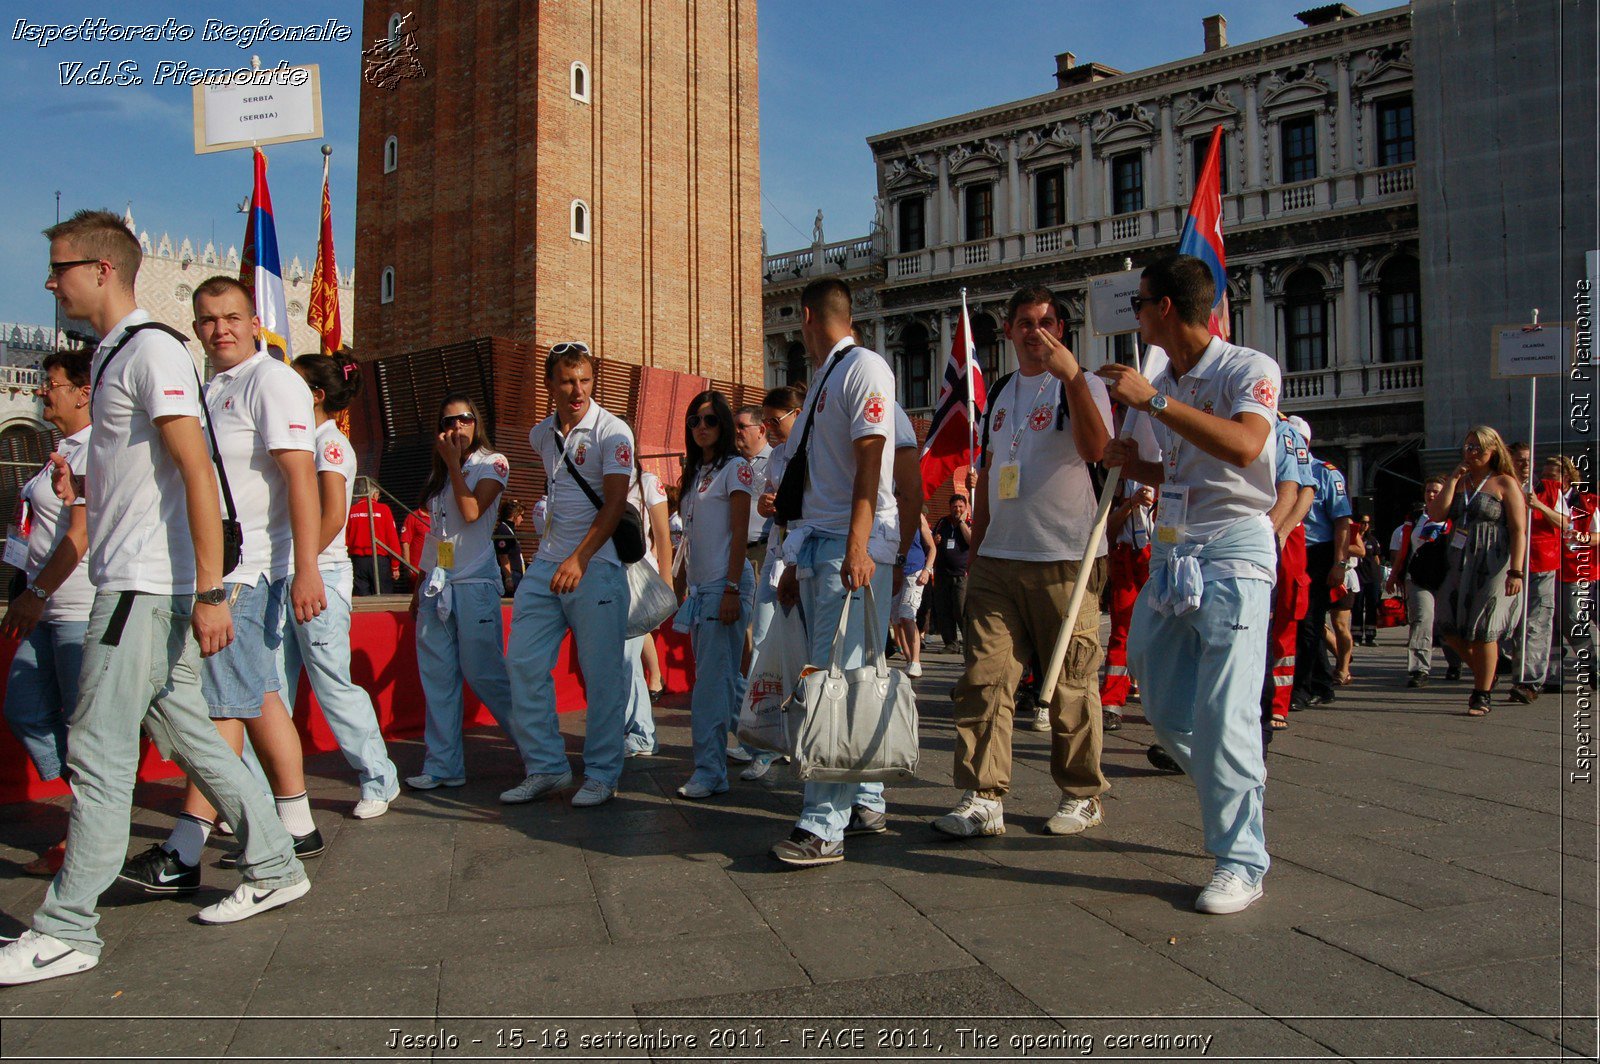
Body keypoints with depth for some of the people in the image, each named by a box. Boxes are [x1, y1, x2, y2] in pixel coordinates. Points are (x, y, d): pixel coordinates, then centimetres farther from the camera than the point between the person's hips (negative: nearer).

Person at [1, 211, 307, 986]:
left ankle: (66, 930, 4)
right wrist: (81, 486, 8)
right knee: (186, 732, 13)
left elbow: (196, 473, -19)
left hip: (149, 586, -10)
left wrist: (210, 591, -23)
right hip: (131, 581, 10)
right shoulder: (111, 356, 19)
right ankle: (274, 868, 23)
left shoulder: (152, 351, -11)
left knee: (98, 750, -5)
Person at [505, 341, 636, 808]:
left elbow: (614, 504, -14)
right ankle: (546, 767, 13)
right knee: (524, 663, 2)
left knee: (602, 673, -1)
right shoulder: (541, 435, 12)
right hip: (546, 563, 6)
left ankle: (602, 773, 11)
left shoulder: (612, 432, -7)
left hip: (596, 565, -6)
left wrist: (579, 559, -23)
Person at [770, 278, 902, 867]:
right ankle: (865, 803, 20)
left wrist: (857, 546, -25)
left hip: (853, 548, -10)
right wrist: (795, 564, 22)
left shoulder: (863, 367, -4)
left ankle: (824, 826, -11)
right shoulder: (823, 380, 24)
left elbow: (869, 461, -16)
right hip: (816, 545, 10)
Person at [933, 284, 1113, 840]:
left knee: (1071, 685, 2)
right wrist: (976, 546, 19)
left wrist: (1072, 375, -25)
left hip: (1066, 560, -5)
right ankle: (983, 798, 1)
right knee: (983, 678, -3)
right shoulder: (1000, 392, 19)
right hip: (998, 560, 5)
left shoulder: (1082, 385, 1)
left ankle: (1083, 795, 17)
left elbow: (1096, 450, -19)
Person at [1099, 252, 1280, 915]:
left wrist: (1154, 400, -25)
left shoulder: (1249, 370, -7)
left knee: (1223, 708, -11)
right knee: (1161, 700, 9)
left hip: (1233, 550, -8)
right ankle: (1232, 800, 30)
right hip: (1170, 553, 8)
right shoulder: (1159, 388, 15)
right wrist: (1118, 457, 11)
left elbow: (1243, 446, -28)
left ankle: (1241, 861, -1)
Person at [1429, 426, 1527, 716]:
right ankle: (1485, 674, 26)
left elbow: (1519, 531, -9)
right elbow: (1436, 514, -2)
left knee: (1482, 630, -4)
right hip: (1461, 564, 6)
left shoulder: (1505, 484, -3)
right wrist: (1453, 479, -6)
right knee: (1449, 625, 3)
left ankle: (1483, 695, 8)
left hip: (1494, 565, -6)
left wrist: (1516, 571, -17)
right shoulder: (1458, 481, 13)